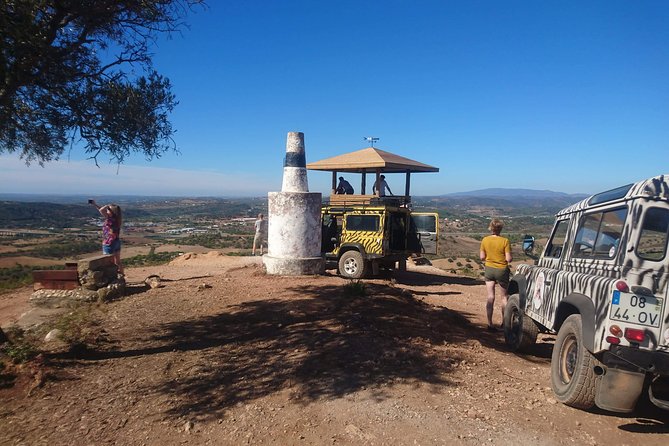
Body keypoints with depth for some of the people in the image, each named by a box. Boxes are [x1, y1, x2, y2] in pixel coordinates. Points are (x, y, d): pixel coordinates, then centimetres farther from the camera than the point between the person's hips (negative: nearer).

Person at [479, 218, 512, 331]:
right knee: (504, 297, 16)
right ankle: (504, 321, 26)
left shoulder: (485, 240, -5)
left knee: (490, 297, 5)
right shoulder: (505, 241, -14)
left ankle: (490, 323, 4)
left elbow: (482, 257, -1)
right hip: (502, 270, -2)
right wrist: (511, 258, 7)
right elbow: (509, 258, -14)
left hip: (489, 269, 2)